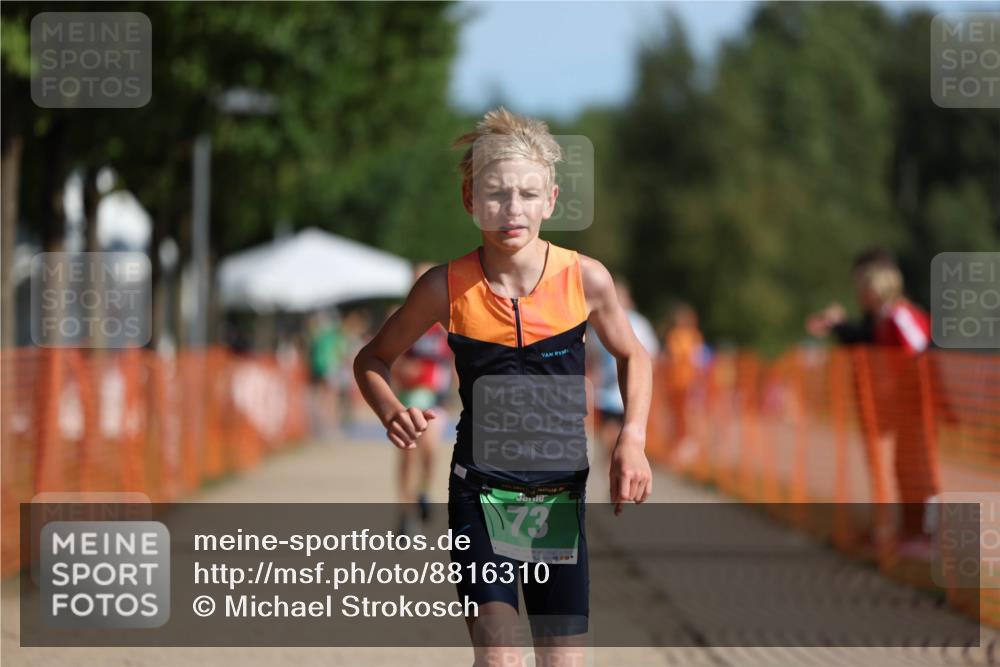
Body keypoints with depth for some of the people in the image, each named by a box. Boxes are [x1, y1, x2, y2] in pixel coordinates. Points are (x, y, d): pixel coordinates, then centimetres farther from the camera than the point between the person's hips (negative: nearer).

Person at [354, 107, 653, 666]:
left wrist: (632, 439, -5)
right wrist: (392, 413, -16)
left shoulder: (586, 279, -8)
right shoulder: (446, 288, -11)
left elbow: (632, 357, 11)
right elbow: (373, 360, 5)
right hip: (481, 494, -2)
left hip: (560, 494, 2)